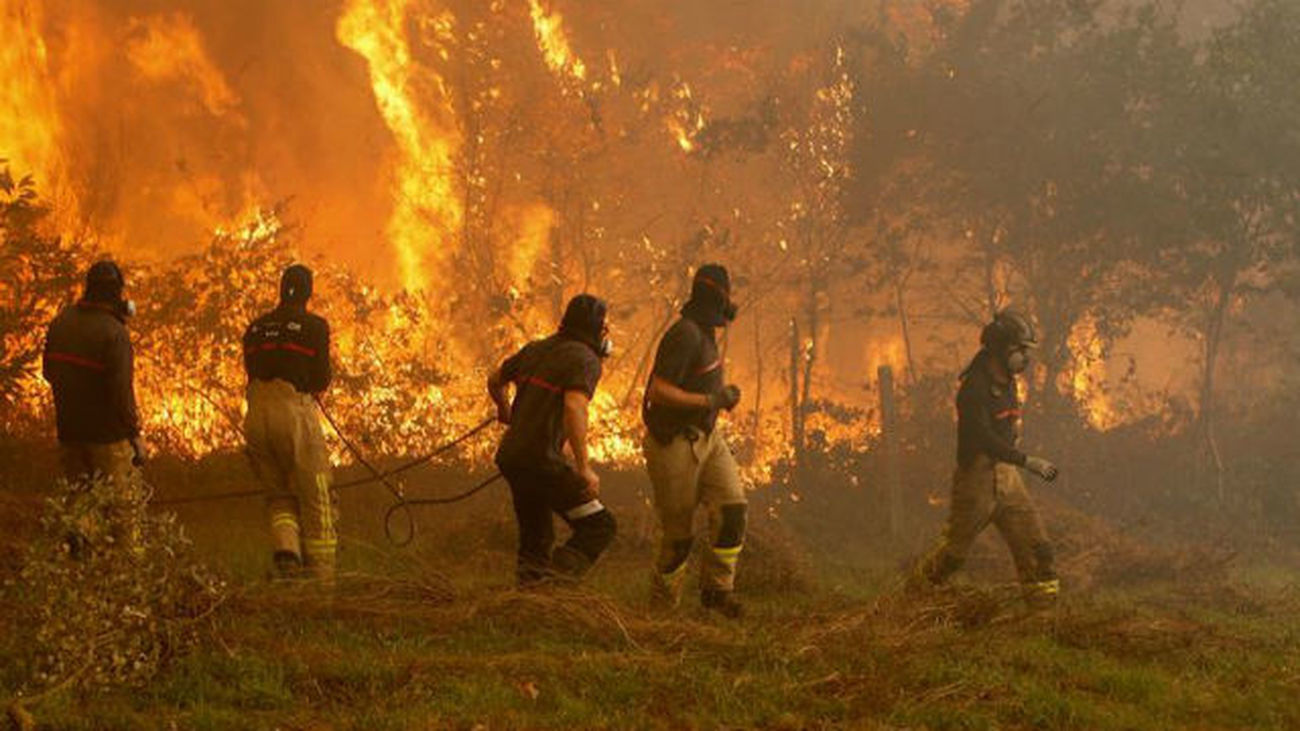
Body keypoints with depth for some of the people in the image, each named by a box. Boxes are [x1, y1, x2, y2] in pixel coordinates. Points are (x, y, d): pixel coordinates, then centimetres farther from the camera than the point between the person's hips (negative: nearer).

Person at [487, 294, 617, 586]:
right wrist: (584, 468, -24)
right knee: (599, 526, -4)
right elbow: (574, 407, -25)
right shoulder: (584, 359, -9)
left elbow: (495, 380, 29)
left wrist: (504, 410, 49)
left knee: (535, 541, 19)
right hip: (541, 459, -8)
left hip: (510, 455, 8)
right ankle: (558, 576, -23)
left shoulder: (536, 350, 15)